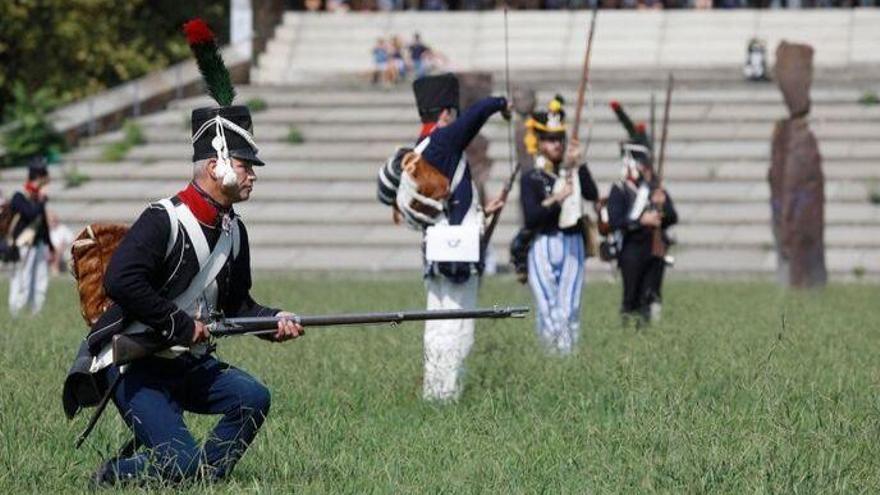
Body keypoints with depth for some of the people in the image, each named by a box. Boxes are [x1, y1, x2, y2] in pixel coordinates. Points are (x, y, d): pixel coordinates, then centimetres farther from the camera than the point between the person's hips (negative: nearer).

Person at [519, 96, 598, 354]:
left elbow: (592, 194, -9)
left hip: (572, 245, 3)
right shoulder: (531, 178, 1)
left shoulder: (573, 170, 10)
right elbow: (530, 219, -8)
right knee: (549, 311, -6)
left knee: (570, 310, -2)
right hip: (543, 245, -3)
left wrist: (578, 164, -13)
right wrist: (555, 199, -18)